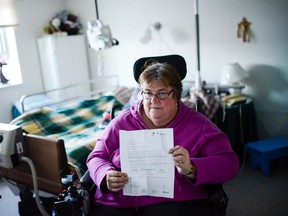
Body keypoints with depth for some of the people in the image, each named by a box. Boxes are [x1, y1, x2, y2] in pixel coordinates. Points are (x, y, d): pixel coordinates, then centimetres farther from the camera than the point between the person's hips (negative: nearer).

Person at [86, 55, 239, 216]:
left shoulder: (198, 124, 7)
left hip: (175, 202, -1)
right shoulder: (123, 121, 12)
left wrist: (191, 169, -18)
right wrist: (106, 177, -6)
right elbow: (97, 157, 17)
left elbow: (229, 163, 1)